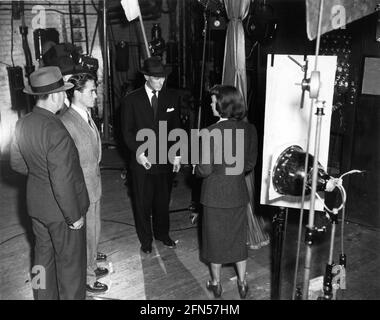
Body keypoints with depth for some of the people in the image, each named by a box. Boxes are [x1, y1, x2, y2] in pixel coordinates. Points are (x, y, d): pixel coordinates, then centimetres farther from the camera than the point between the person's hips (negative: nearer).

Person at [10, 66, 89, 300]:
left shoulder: (22, 124, -4)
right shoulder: (57, 133, -30)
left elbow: (18, 164, 9)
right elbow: (63, 184, -27)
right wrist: (75, 216, -16)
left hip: (37, 205, 8)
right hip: (61, 210, -8)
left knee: (44, 255, 24)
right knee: (70, 262, 12)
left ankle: (44, 295, 42)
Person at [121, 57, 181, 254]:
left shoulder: (172, 97, 2)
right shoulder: (131, 100, -5)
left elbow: (176, 127, 7)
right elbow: (127, 131, -4)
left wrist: (177, 153, -2)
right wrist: (138, 152, -17)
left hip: (166, 160, 2)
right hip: (142, 161, -2)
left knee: (163, 201, 16)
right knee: (142, 203, 10)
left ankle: (162, 233, 37)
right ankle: (145, 239, 28)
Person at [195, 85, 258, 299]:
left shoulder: (212, 132, -21)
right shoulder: (249, 129, -6)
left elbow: (205, 169, -18)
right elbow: (250, 164, 4)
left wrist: (197, 169, 3)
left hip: (215, 195, -4)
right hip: (239, 193, 4)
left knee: (215, 239, 14)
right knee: (239, 239, 19)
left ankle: (216, 284, 30)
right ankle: (242, 284, 31)